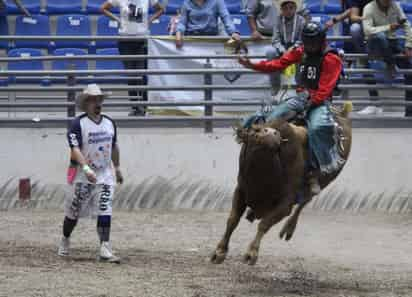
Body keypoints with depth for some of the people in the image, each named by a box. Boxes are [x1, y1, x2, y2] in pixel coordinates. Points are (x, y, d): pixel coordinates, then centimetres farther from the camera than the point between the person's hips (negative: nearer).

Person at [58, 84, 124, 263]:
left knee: (105, 211, -8)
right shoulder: (78, 124, -11)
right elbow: (75, 150, -21)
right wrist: (87, 169, -34)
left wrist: (117, 168, 27)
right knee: (75, 210, 6)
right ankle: (65, 241, 28)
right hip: (83, 175, -4)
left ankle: (105, 249, -11)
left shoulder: (109, 123, 9)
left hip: (105, 175, 4)